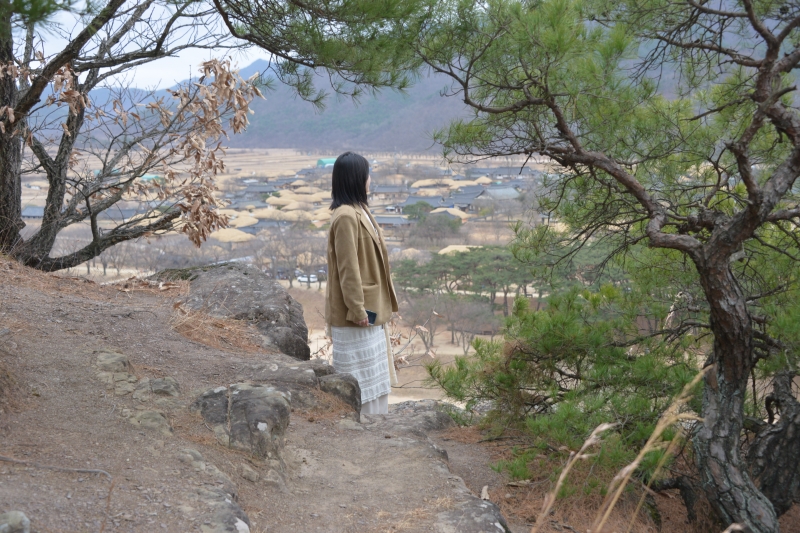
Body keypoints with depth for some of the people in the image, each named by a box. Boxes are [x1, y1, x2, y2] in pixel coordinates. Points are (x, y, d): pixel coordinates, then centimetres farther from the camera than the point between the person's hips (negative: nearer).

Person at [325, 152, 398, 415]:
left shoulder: (358, 210, 11)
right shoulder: (346, 216, -20)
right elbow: (347, 268, -22)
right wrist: (358, 310, -20)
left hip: (370, 307, 10)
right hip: (359, 313, -10)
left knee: (374, 374, 16)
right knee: (362, 374, -1)